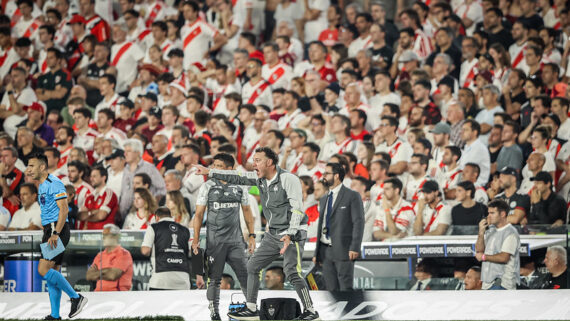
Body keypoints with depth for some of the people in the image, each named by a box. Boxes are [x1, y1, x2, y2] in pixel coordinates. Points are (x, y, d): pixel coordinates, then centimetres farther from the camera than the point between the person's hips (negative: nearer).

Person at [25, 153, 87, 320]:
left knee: (44, 270, -17)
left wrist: (55, 234, -25)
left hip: (58, 230, -10)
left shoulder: (54, 183, -11)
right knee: (53, 274, 7)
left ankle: (76, 298, -11)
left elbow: (64, 209, -19)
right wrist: (47, 235, 23)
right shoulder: (42, 186, 20)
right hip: (50, 231, 10)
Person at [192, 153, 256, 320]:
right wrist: (196, 238, -4)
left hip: (235, 240, 1)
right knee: (214, 278, 1)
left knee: (245, 275, -2)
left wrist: (251, 235, 10)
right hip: (215, 240, -1)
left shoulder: (239, 187, 6)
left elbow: (247, 211, 15)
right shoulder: (208, 187, 1)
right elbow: (199, 214, 2)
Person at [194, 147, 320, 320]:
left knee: (292, 272, -20)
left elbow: (297, 208, -20)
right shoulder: (259, 178, 7)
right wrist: (209, 172, 19)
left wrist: (290, 235, -28)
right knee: (252, 266, 9)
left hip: (293, 234, -9)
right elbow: (237, 178, 18)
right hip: (273, 234, 9)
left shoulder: (288, 179, -16)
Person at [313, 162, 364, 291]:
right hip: (326, 251, 7)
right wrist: (317, 252, 17)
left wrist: (355, 247, -17)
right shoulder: (323, 200, 20)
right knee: (331, 289, 5)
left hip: (343, 251, -7)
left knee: (345, 288, -10)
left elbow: (358, 222, -8)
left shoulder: (352, 196, -1)